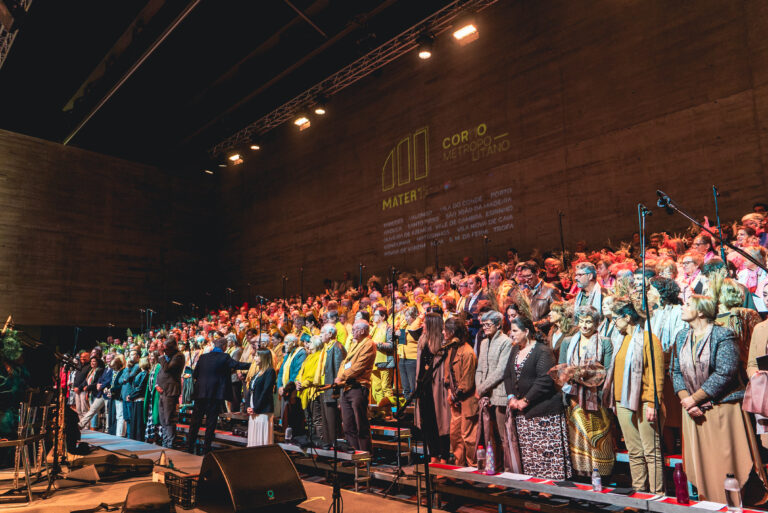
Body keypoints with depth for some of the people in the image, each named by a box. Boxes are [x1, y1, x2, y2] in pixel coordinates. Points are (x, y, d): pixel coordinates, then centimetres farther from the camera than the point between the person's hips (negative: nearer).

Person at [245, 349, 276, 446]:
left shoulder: (270, 371, -9)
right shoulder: (257, 373, 16)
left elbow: (266, 392, -15)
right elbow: (249, 390, 14)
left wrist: (256, 409, -14)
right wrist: (247, 407, 1)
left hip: (263, 412, -8)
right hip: (252, 412, 8)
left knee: (262, 439, -5)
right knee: (253, 437, 11)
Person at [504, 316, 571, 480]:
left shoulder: (542, 350, -12)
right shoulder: (515, 350, 12)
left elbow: (545, 380, -19)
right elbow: (507, 375, 13)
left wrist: (525, 400, -16)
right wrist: (511, 397, -2)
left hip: (543, 409, -7)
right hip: (521, 411, 7)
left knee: (546, 448, -5)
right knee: (527, 451, 11)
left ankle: (552, 478, 6)